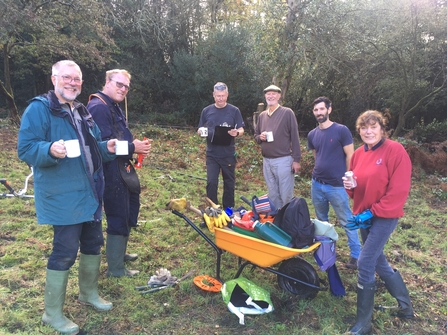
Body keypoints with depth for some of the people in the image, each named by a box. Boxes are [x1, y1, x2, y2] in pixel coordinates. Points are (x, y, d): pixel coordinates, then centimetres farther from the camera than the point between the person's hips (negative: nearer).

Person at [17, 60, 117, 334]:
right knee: (65, 252, -3)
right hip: (63, 196, -8)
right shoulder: (39, 108, -10)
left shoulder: (82, 111, 15)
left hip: (89, 192, 8)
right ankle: (53, 313, 17)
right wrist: (50, 150, -34)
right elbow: (26, 149, -15)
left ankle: (89, 293, 38)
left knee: (93, 242, 17)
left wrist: (106, 148, 3)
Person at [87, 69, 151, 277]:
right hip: (110, 173, -11)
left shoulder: (115, 107, 17)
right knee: (118, 217, -1)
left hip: (121, 170, 11)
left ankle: (120, 253, 40)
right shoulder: (98, 107, -18)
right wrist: (132, 147, -19)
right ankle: (115, 269, 14)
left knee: (128, 213, 21)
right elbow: (103, 144, -27)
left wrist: (137, 146, 2)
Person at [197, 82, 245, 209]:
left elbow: (241, 130, 0)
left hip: (229, 154, 0)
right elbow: (200, 130, 11)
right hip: (212, 154, 1)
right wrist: (201, 132, -13)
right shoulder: (206, 111, 6)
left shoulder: (234, 111, 1)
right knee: (211, 182, -5)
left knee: (229, 183, 9)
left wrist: (237, 132, -23)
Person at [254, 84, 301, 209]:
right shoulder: (262, 115, 13)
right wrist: (260, 137, -3)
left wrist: (296, 160, -10)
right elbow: (256, 135, 22)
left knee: (286, 196, 0)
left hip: (283, 160, -5)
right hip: (266, 161, 6)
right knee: (273, 195, 14)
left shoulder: (287, 113, -3)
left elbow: (294, 137, -6)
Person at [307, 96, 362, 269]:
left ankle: (356, 254, 17)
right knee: (321, 220, 19)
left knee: (347, 221, 4)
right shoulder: (312, 134, 5)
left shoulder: (341, 130, -11)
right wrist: (320, 171, 13)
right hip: (316, 184, 6)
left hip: (337, 186, -5)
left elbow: (350, 157, -8)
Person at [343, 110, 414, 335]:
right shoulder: (358, 154, 6)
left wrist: (371, 213, -18)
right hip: (365, 216, 8)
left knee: (365, 263, -10)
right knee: (379, 263, 17)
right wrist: (349, 186, -9)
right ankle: (405, 307, 40)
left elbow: (399, 190, -18)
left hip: (385, 216, -7)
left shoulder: (395, 151, -15)